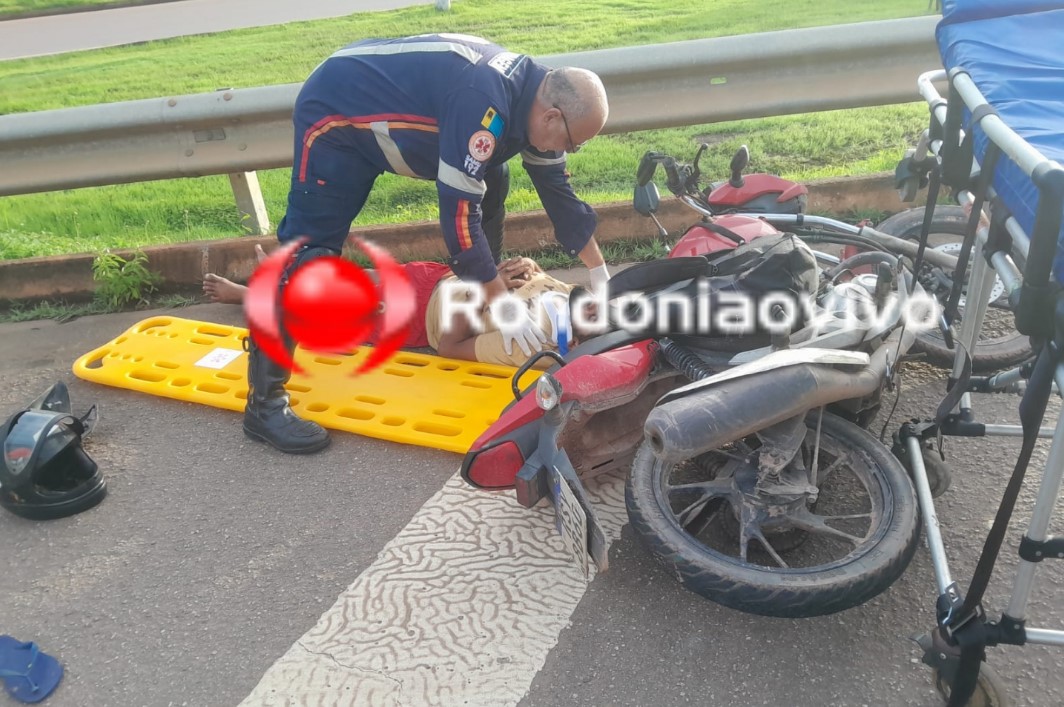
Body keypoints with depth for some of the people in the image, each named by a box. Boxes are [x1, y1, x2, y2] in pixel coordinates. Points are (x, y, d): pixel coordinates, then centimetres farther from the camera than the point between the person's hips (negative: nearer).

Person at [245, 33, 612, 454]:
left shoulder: (533, 94, -5)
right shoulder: (483, 104, -34)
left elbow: (557, 191, 3)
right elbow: (459, 211, -33)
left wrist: (600, 275, 5)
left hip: (388, 103, 9)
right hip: (337, 112, -9)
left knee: (491, 183, 6)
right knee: (311, 249, -17)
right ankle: (264, 401, -12)